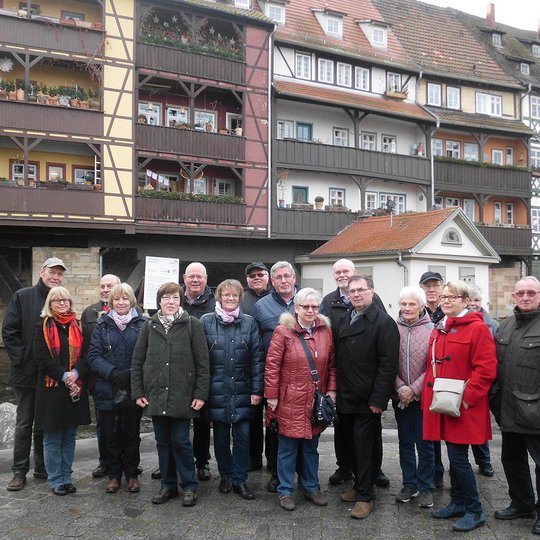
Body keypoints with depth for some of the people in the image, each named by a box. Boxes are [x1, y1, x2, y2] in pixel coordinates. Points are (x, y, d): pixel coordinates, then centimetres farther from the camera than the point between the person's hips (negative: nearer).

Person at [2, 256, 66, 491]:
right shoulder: (22, 297, -4)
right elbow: (9, 332, -7)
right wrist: (21, 360, -13)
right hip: (27, 373, -3)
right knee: (24, 424, 7)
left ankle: (42, 467, 25)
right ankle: (19, 471, 18)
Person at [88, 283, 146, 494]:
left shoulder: (142, 324, -1)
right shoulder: (102, 324, 4)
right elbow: (93, 356, -3)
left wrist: (131, 374, -19)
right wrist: (113, 373, -17)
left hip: (134, 389, -1)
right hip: (107, 390, 1)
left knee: (132, 434, 10)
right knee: (110, 435, 10)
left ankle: (132, 474, 25)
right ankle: (114, 475, 25)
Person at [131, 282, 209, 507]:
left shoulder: (192, 324, -4)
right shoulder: (149, 326, 6)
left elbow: (202, 362, -5)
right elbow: (137, 361, 9)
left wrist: (200, 394, -9)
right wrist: (138, 392, 3)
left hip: (182, 395, -3)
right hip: (156, 395, 3)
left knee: (180, 442, 1)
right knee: (163, 442, 12)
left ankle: (189, 486, 18)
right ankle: (168, 485, 26)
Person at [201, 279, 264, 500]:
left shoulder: (249, 323, 3)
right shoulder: (206, 322, 0)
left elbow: (257, 358, 1)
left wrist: (257, 390, -4)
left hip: (242, 391, 0)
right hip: (217, 390, 0)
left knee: (242, 436, 2)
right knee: (221, 436, 11)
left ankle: (239, 480, 17)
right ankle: (226, 476, 30)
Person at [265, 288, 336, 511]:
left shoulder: (326, 331, 4)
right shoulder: (283, 331, -9)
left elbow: (332, 364, 10)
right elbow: (272, 366, -9)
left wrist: (331, 390, 2)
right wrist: (271, 396, -9)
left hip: (316, 401, 4)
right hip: (289, 400, -4)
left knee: (311, 446, 17)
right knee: (288, 448, 7)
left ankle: (311, 487, 32)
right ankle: (285, 491, 21)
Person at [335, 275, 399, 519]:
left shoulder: (383, 322, -9)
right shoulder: (343, 322, 13)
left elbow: (388, 363, -15)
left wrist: (378, 399, -19)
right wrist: (335, 391, 8)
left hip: (367, 400, -6)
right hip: (346, 398, 7)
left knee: (365, 447, 0)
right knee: (351, 445, 14)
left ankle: (365, 496, 12)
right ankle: (359, 485, 30)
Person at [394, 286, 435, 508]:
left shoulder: (431, 330, -8)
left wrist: (414, 389, -14)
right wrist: (400, 387, -11)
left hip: (423, 396, -2)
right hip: (400, 396, 3)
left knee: (424, 443, 6)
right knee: (405, 442, 13)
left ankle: (425, 487, 21)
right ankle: (409, 484, 27)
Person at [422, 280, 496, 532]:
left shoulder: (477, 328, -10)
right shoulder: (439, 329, 13)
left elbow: (486, 369, -16)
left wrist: (467, 397, -19)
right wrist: (428, 397, 11)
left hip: (463, 407, -7)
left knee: (458, 458, -4)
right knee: (454, 456, 16)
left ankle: (474, 511, 12)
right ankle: (458, 502, 30)